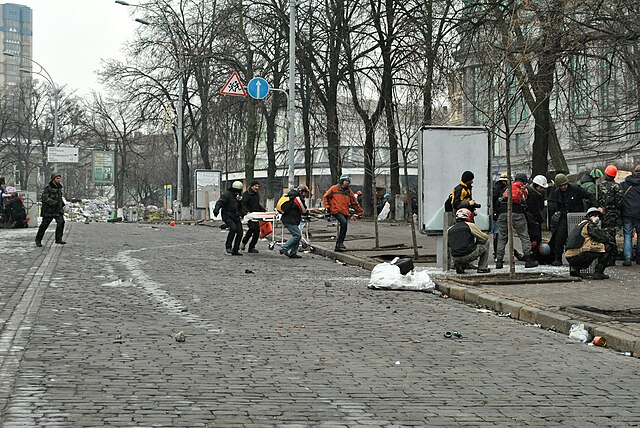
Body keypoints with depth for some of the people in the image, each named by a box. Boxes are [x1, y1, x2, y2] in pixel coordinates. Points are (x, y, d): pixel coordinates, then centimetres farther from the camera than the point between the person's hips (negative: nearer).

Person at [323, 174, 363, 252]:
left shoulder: (349, 191, 13)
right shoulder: (334, 188, 2)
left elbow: (354, 203, 18)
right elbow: (325, 197, 6)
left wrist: (359, 213, 16)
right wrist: (327, 207, -5)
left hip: (345, 213, 6)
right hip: (336, 211, -6)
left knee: (344, 226, 4)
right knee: (344, 222, -27)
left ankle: (338, 246, 16)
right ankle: (340, 242, -21)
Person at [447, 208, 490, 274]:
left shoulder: (449, 230, 14)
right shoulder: (470, 225, 2)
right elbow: (485, 237, 9)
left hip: (455, 258, 5)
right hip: (469, 256, -5)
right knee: (486, 242, 17)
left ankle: (459, 264, 11)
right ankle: (482, 268, 15)